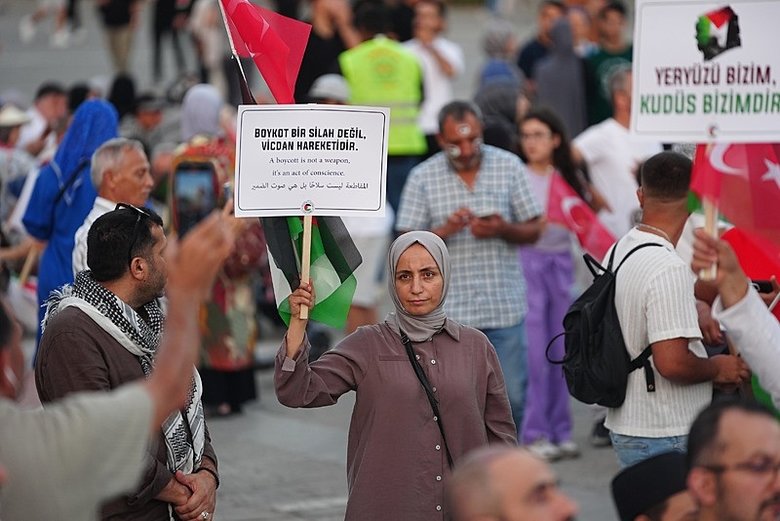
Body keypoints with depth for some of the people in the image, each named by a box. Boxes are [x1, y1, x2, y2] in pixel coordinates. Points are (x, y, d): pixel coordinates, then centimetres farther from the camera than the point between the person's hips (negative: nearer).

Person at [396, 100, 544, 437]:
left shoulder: (509, 166, 3)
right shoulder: (423, 178, 1)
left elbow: (534, 230, 7)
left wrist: (502, 229, -14)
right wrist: (445, 230, -17)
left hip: (505, 308, 1)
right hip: (450, 312, -1)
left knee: (511, 397, 4)